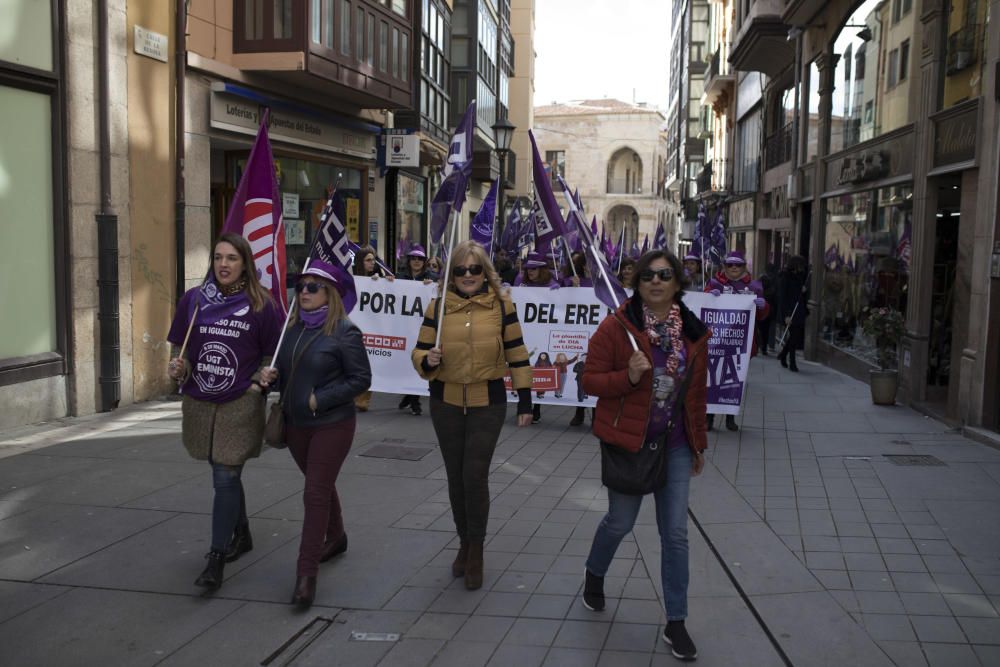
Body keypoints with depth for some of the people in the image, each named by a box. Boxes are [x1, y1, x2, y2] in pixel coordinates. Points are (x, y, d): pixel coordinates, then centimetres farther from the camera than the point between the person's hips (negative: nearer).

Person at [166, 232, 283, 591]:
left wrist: (257, 383, -13)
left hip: (240, 405, -4)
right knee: (226, 474, 19)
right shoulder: (193, 299, 3)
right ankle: (242, 534, 39)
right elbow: (180, 345, 12)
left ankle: (216, 560, 3)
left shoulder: (261, 305, -6)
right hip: (199, 403, 4)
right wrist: (178, 367, -7)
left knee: (225, 478, -6)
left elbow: (272, 354, 2)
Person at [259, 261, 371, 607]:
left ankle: (307, 573, 0)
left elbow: (361, 379, -13)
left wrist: (320, 399, -18)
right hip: (296, 423, 7)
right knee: (321, 485, 22)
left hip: (331, 425, -6)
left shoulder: (344, 332, -14)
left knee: (316, 494, -6)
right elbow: (285, 369, 15)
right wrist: (271, 375, -8)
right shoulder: (292, 328, 4)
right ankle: (336, 538, 45)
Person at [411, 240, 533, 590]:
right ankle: (464, 543, 32)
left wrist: (525, 401, 0)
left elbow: (517, 354, 0)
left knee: (475, 476, -6)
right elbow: (419, 351, 5)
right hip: (446, 403, 2)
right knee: (456, 477, 12)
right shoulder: (438, 306, 0)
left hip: (488, 404, -2)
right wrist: (427, 360, -19)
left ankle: (476, 550, 15)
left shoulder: (501, 304, -3)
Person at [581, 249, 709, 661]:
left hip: (675, 445, 3)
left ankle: (676, 623, 17)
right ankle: (594, 575, 45)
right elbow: (590, 380, -9)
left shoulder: (693, 332, 2)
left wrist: (699, 444, 14)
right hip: (627, 441, -3)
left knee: (676, 533, 4)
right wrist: (628, 376, -26)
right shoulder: (616, 326, -11)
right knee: (620, 522, 11)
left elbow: (697, 393, 10)